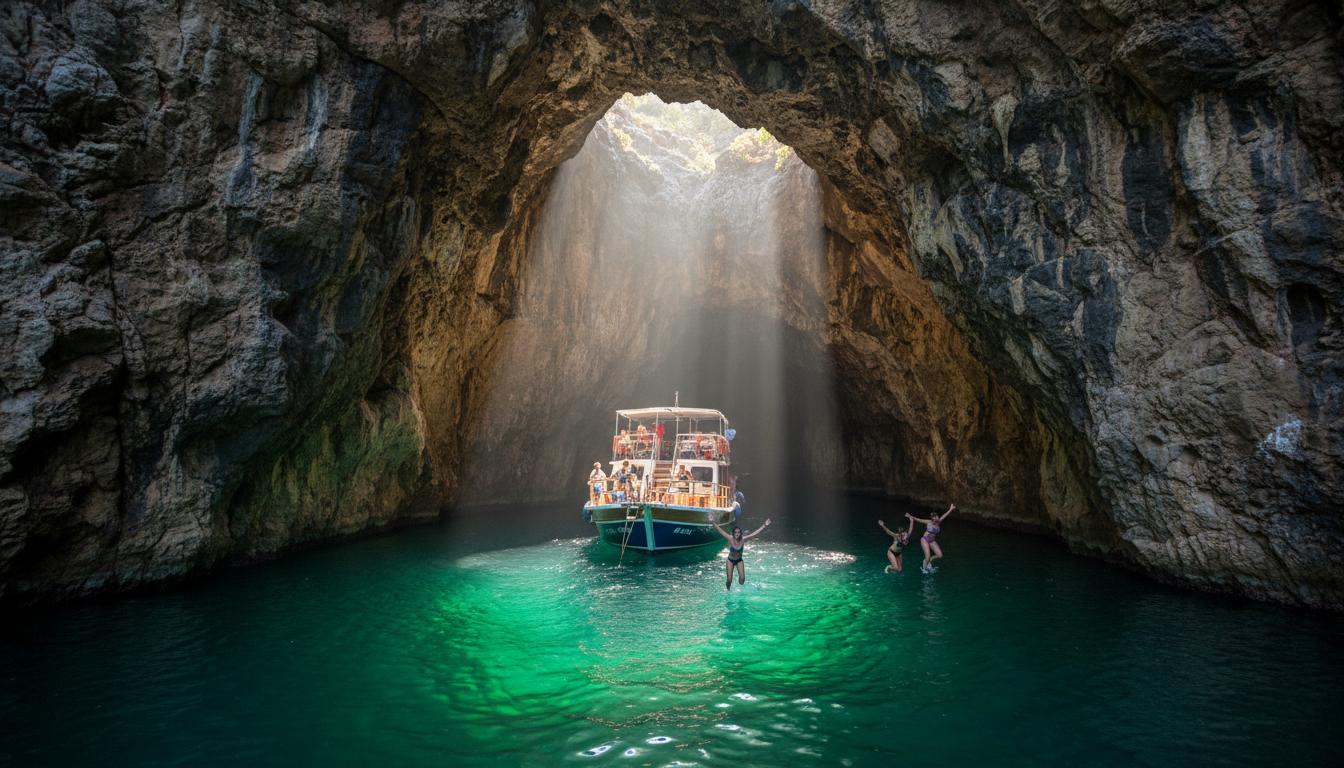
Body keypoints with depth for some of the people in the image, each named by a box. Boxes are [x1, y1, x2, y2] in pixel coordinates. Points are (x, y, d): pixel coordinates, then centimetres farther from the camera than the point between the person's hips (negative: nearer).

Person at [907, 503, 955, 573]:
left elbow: (944, 515, 3)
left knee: (940, 555, -1)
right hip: (925, 540, -6)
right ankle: (924, 568, 14)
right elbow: (919, 520, -20)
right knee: (928, 556, -11)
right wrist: (911, 516, -31)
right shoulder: (929, 522, -17)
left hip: (932, 541, 6)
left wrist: (950, 510, 10)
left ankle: (929, 560, 24)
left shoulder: (938, 522, -4)